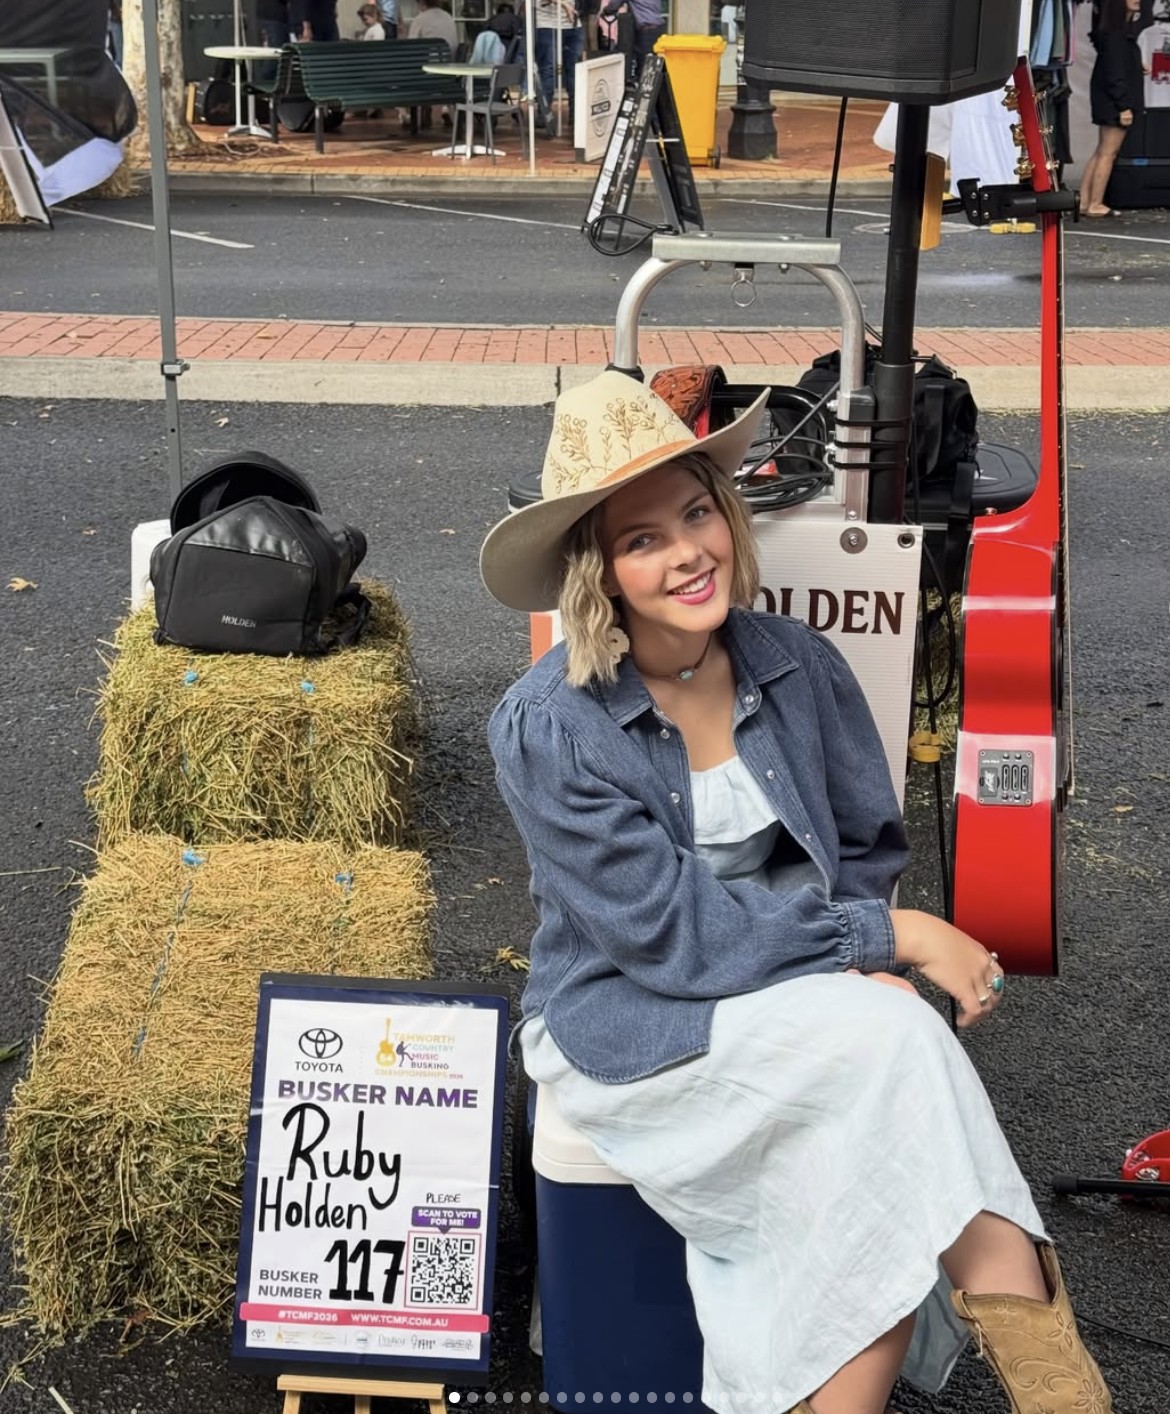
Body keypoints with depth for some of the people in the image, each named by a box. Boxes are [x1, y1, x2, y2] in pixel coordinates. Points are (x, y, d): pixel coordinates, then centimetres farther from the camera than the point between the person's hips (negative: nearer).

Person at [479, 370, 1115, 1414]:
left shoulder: (797, 666, -3)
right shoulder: (546, 729, -16)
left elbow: (868, 849, 7)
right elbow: (672, 934, -19)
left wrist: (864, 963, -15)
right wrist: (890, 938, -20)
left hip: (816, 1009, 4)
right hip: (632, 1027, -4)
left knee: (891, 1199, -28)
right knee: (892, 1038, -28)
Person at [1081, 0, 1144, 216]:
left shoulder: (1124, 29, 14)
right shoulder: (1114, 34, -16)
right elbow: (1115, 73, -20)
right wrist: (1124, 106, -21)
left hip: (1108, 102, 10)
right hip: (1114, 102, -10)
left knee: (1102, 152, 12)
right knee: (1108, 153, -5)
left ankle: (1084, 202, 14)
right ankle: (1095, 205, -1)